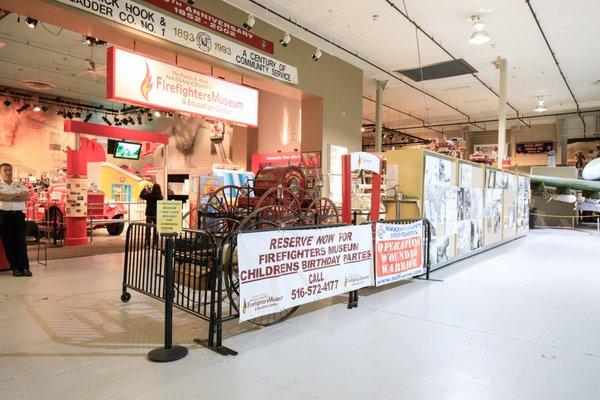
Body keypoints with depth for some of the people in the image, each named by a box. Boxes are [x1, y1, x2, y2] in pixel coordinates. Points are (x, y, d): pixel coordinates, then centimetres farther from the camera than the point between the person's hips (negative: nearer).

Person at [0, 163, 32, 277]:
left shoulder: (19, 184, 15)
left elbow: (27, 196, -2)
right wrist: (17, 195, -7)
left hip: (19, 214, 1)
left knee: (21, 241, -2)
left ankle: (25, 267, -4)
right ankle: (15, 268, 5)